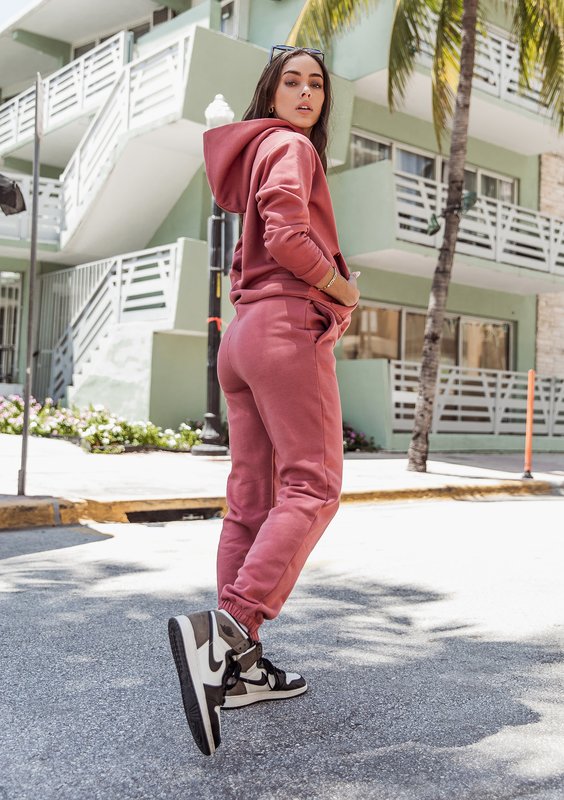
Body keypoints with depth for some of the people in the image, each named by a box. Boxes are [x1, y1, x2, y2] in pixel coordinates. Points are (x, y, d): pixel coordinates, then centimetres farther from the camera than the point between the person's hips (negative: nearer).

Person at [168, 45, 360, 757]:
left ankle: (239, 666, 5)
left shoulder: (255, 156, 28)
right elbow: (287, 238, -18)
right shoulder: (288, 146, -1)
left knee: (252, 498, 4)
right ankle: (222, 630, -26)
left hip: (243, 334, 9)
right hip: (289, 326, -9)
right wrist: (343, 287, -3)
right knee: (312, 487, -12)